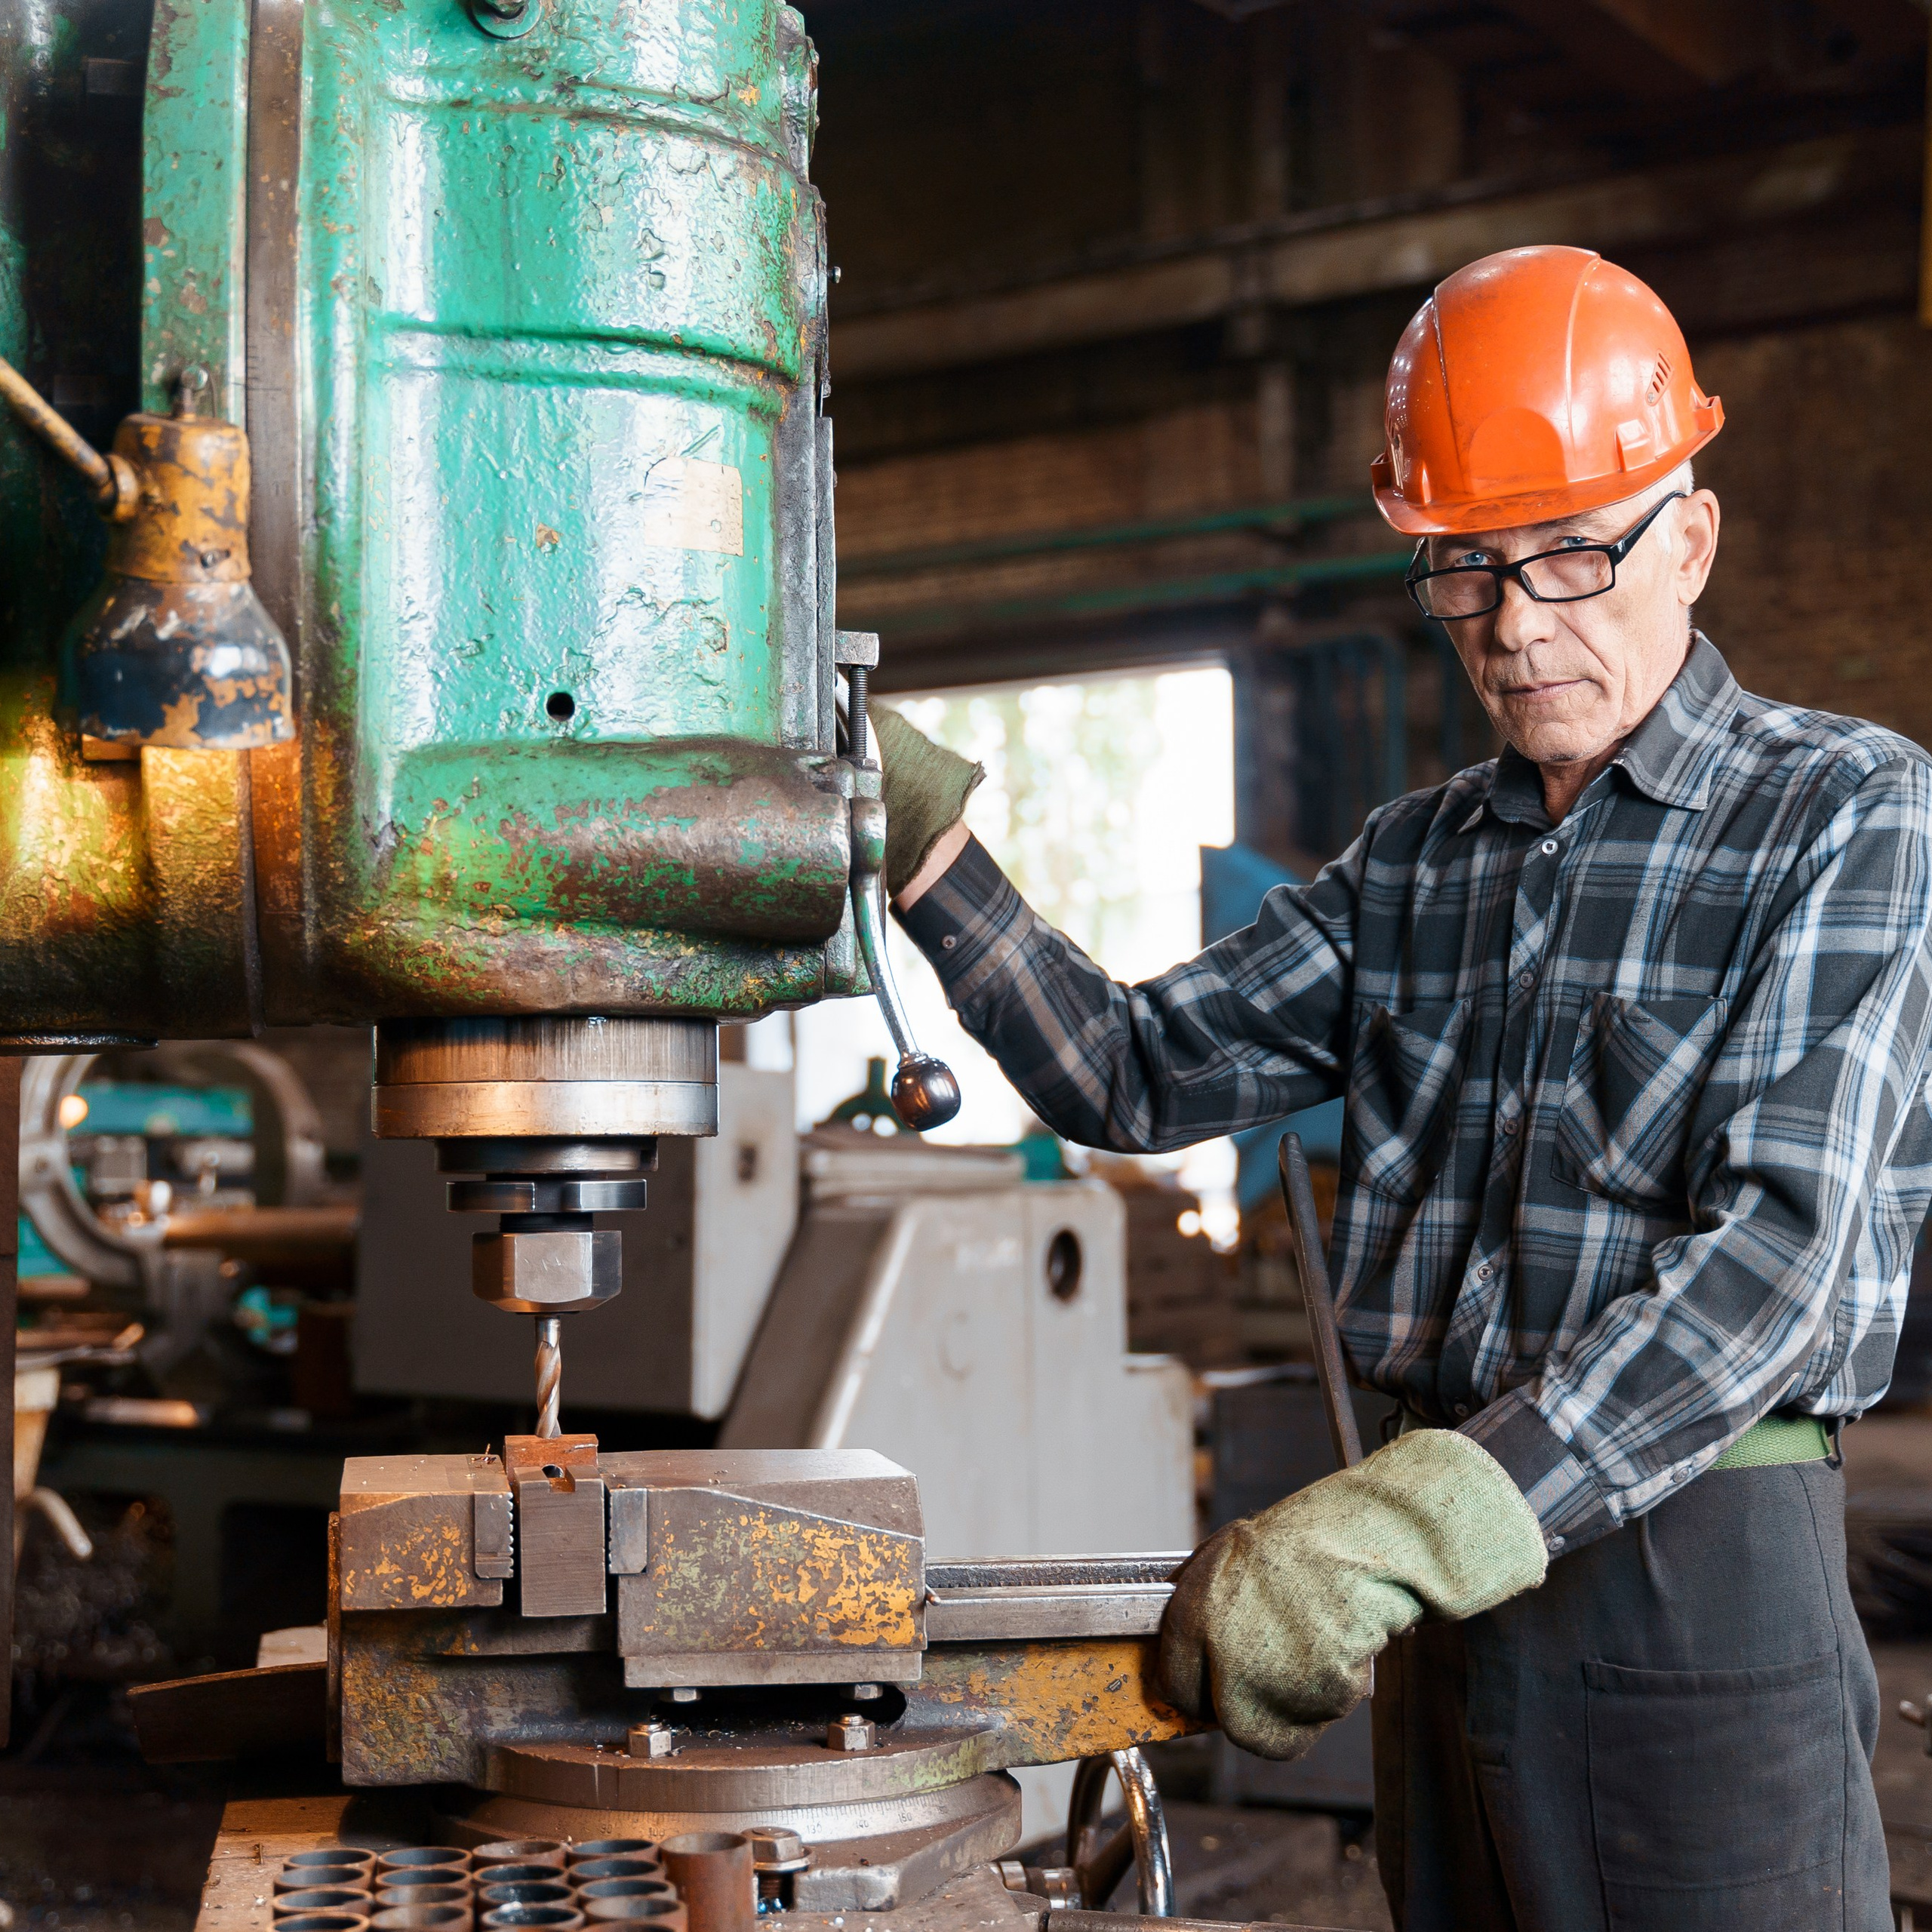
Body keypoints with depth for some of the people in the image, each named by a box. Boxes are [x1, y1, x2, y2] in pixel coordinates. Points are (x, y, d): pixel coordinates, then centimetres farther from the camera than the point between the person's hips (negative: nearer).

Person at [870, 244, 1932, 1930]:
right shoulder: (1417, 862, 13)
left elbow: (1775, 1251, -18)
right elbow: (1131, 1076, 13)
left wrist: (1403, 1524, -28)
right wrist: (922, 837, -1)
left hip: (1705, 1584, -5)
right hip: (1446, 1591, 6)